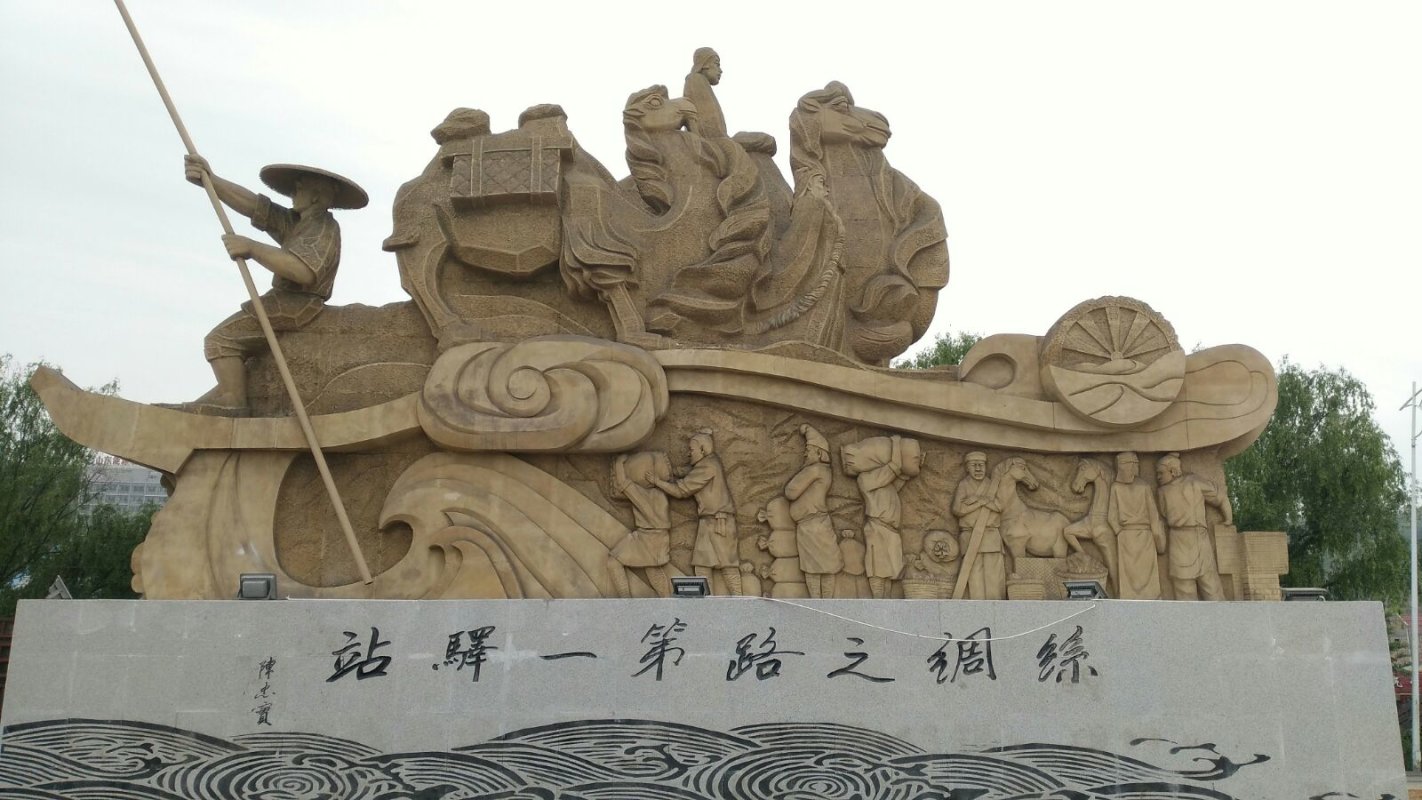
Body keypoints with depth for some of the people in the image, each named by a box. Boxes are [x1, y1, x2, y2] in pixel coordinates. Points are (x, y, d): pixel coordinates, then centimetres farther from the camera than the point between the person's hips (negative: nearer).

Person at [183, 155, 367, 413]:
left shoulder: (323, 230, -13)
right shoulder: (295, 223, 16)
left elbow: (304, 271, -31)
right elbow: (254, 205, 8)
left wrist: (252, 248, -28)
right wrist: (211, 181, -5)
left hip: (296, 306, -10)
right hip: (286, 304, 10)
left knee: (222, 339, -15)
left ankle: (231, 407, -22)